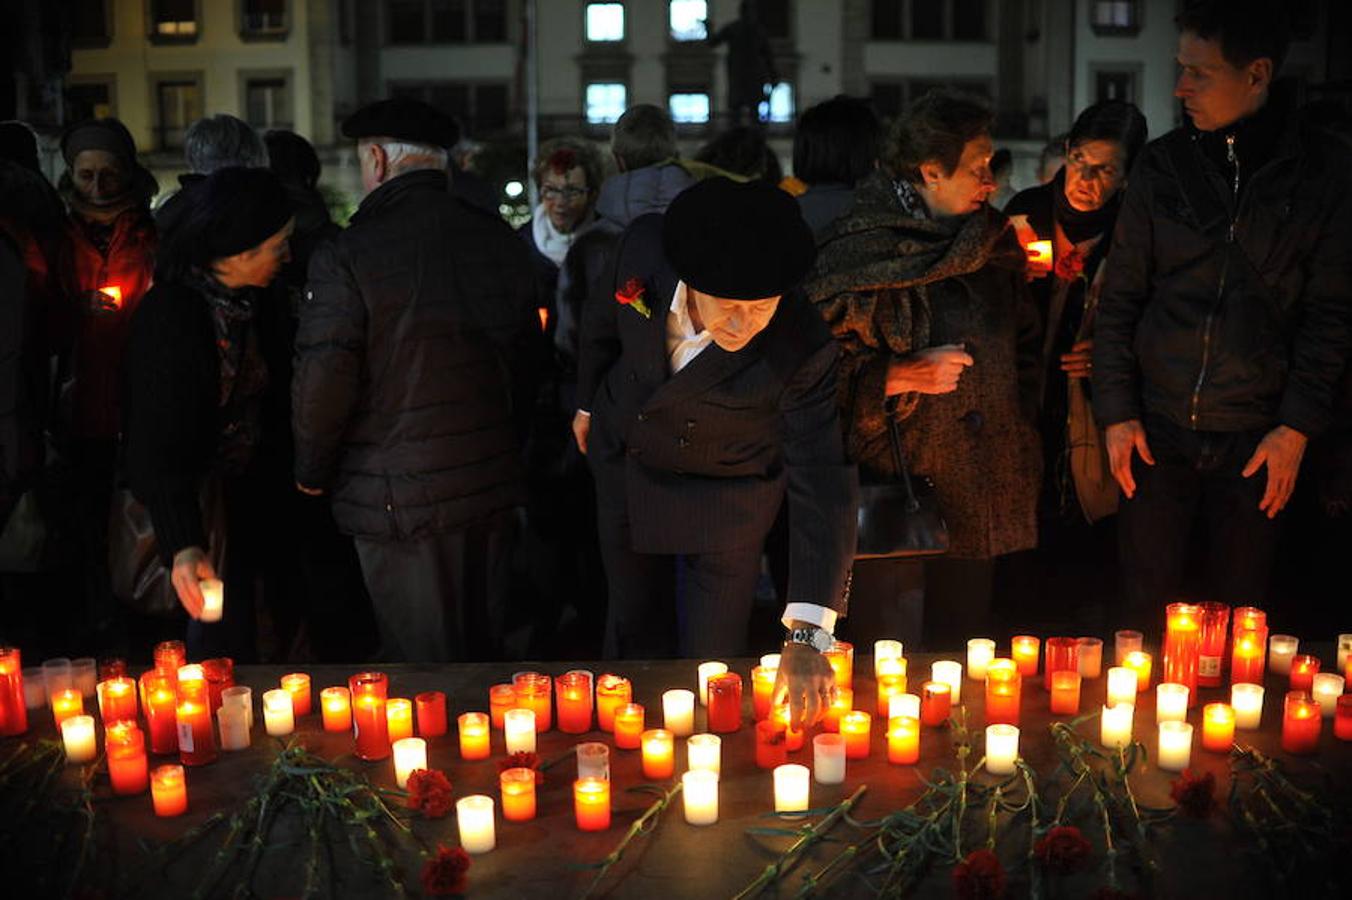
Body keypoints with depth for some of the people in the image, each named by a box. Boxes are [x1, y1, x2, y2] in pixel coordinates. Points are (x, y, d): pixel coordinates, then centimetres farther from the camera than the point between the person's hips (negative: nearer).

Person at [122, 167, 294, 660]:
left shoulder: (247, 302, 4)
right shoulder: (169, 313, -20)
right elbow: (157, 443, -26)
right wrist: (182, 546, -36)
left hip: (238, 499, 7)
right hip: (181, 504, -7)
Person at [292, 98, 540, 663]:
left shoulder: (346, 257, -14)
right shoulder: (502, 242, 2)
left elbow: (322, 383, -14)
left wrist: (312, 473, 4)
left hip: (399, 498, -5)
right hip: (493, 487, 5)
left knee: (424, 669, 7)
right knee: (483, 653, 18)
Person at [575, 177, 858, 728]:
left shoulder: (802, 352, -36)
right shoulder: (645, 247, -27)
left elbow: (822, 485, -36)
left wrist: (808, 634, -43)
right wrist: (588, 402, 14)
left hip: (724, 495, -3)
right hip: (622, 465, 3)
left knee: (711, 659, 8)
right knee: (635, 629, 22)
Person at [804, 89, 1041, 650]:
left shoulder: (994, 241, 11)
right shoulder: (858, 249, -10)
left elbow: (1024, 346, 22)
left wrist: (1020, 446, 15)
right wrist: (903, 376, -21)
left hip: (981, 495, 6)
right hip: (892, 490, -6)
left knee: (963, 648, 15)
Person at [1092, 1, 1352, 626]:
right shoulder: (1162, 164, 2)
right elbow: (1120, 297, 5)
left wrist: (1297, 427, -6)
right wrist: (1118, 411, 0)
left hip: (1256, 436, -1)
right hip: (1158, 427, 1)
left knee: (1238, 617, 10)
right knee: (1144, 607, 7)